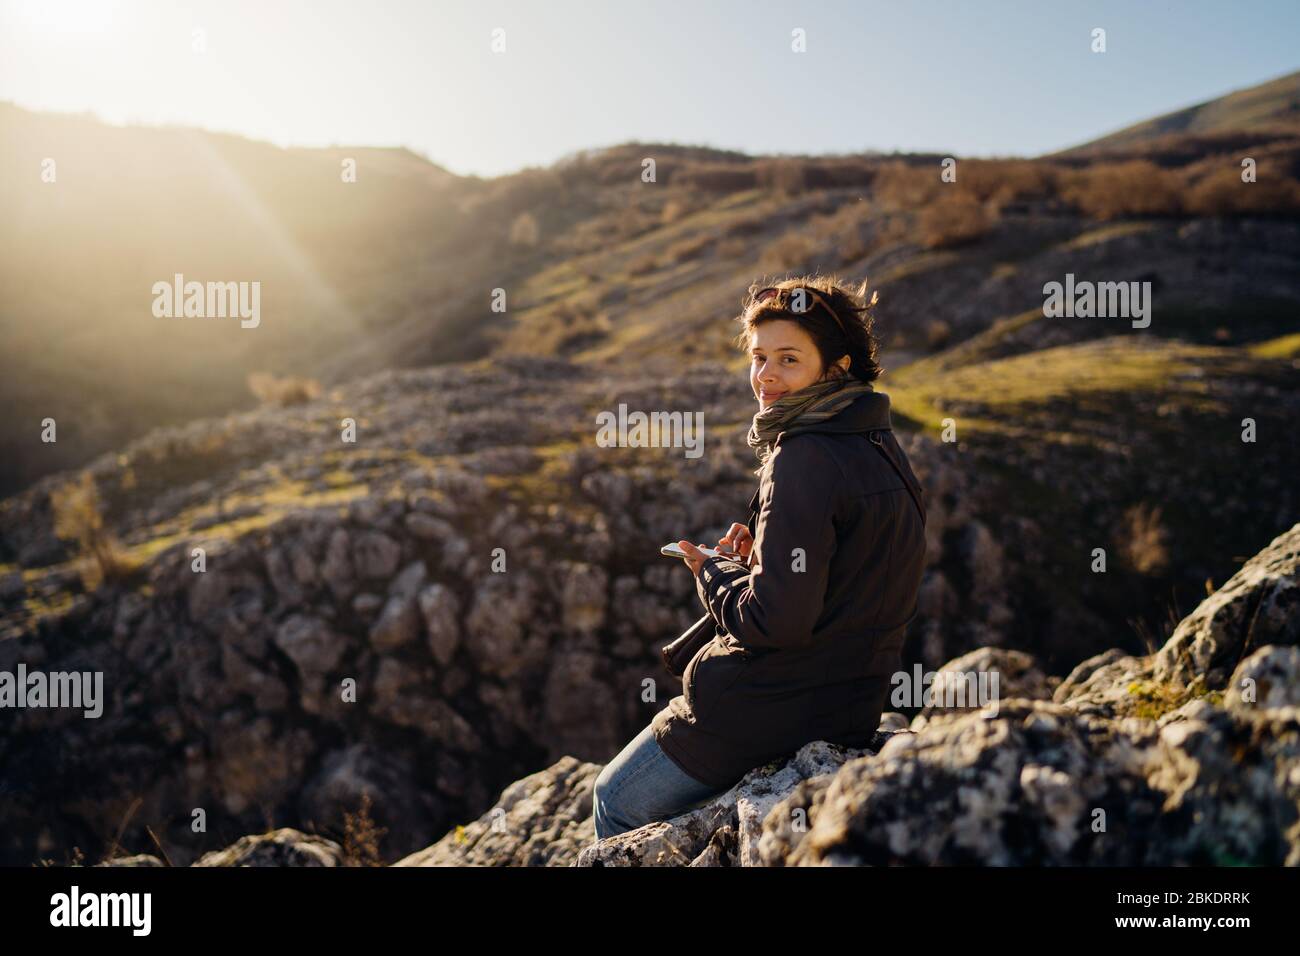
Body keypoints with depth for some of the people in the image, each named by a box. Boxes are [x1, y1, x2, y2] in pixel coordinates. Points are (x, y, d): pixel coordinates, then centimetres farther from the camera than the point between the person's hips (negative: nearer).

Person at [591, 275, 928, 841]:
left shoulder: (805, 461, -22)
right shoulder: (881, 449, 7)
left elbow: (779, 617, -26)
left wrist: (715, 572, -8)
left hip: (763, 714, -10)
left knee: (615, 802, 15)